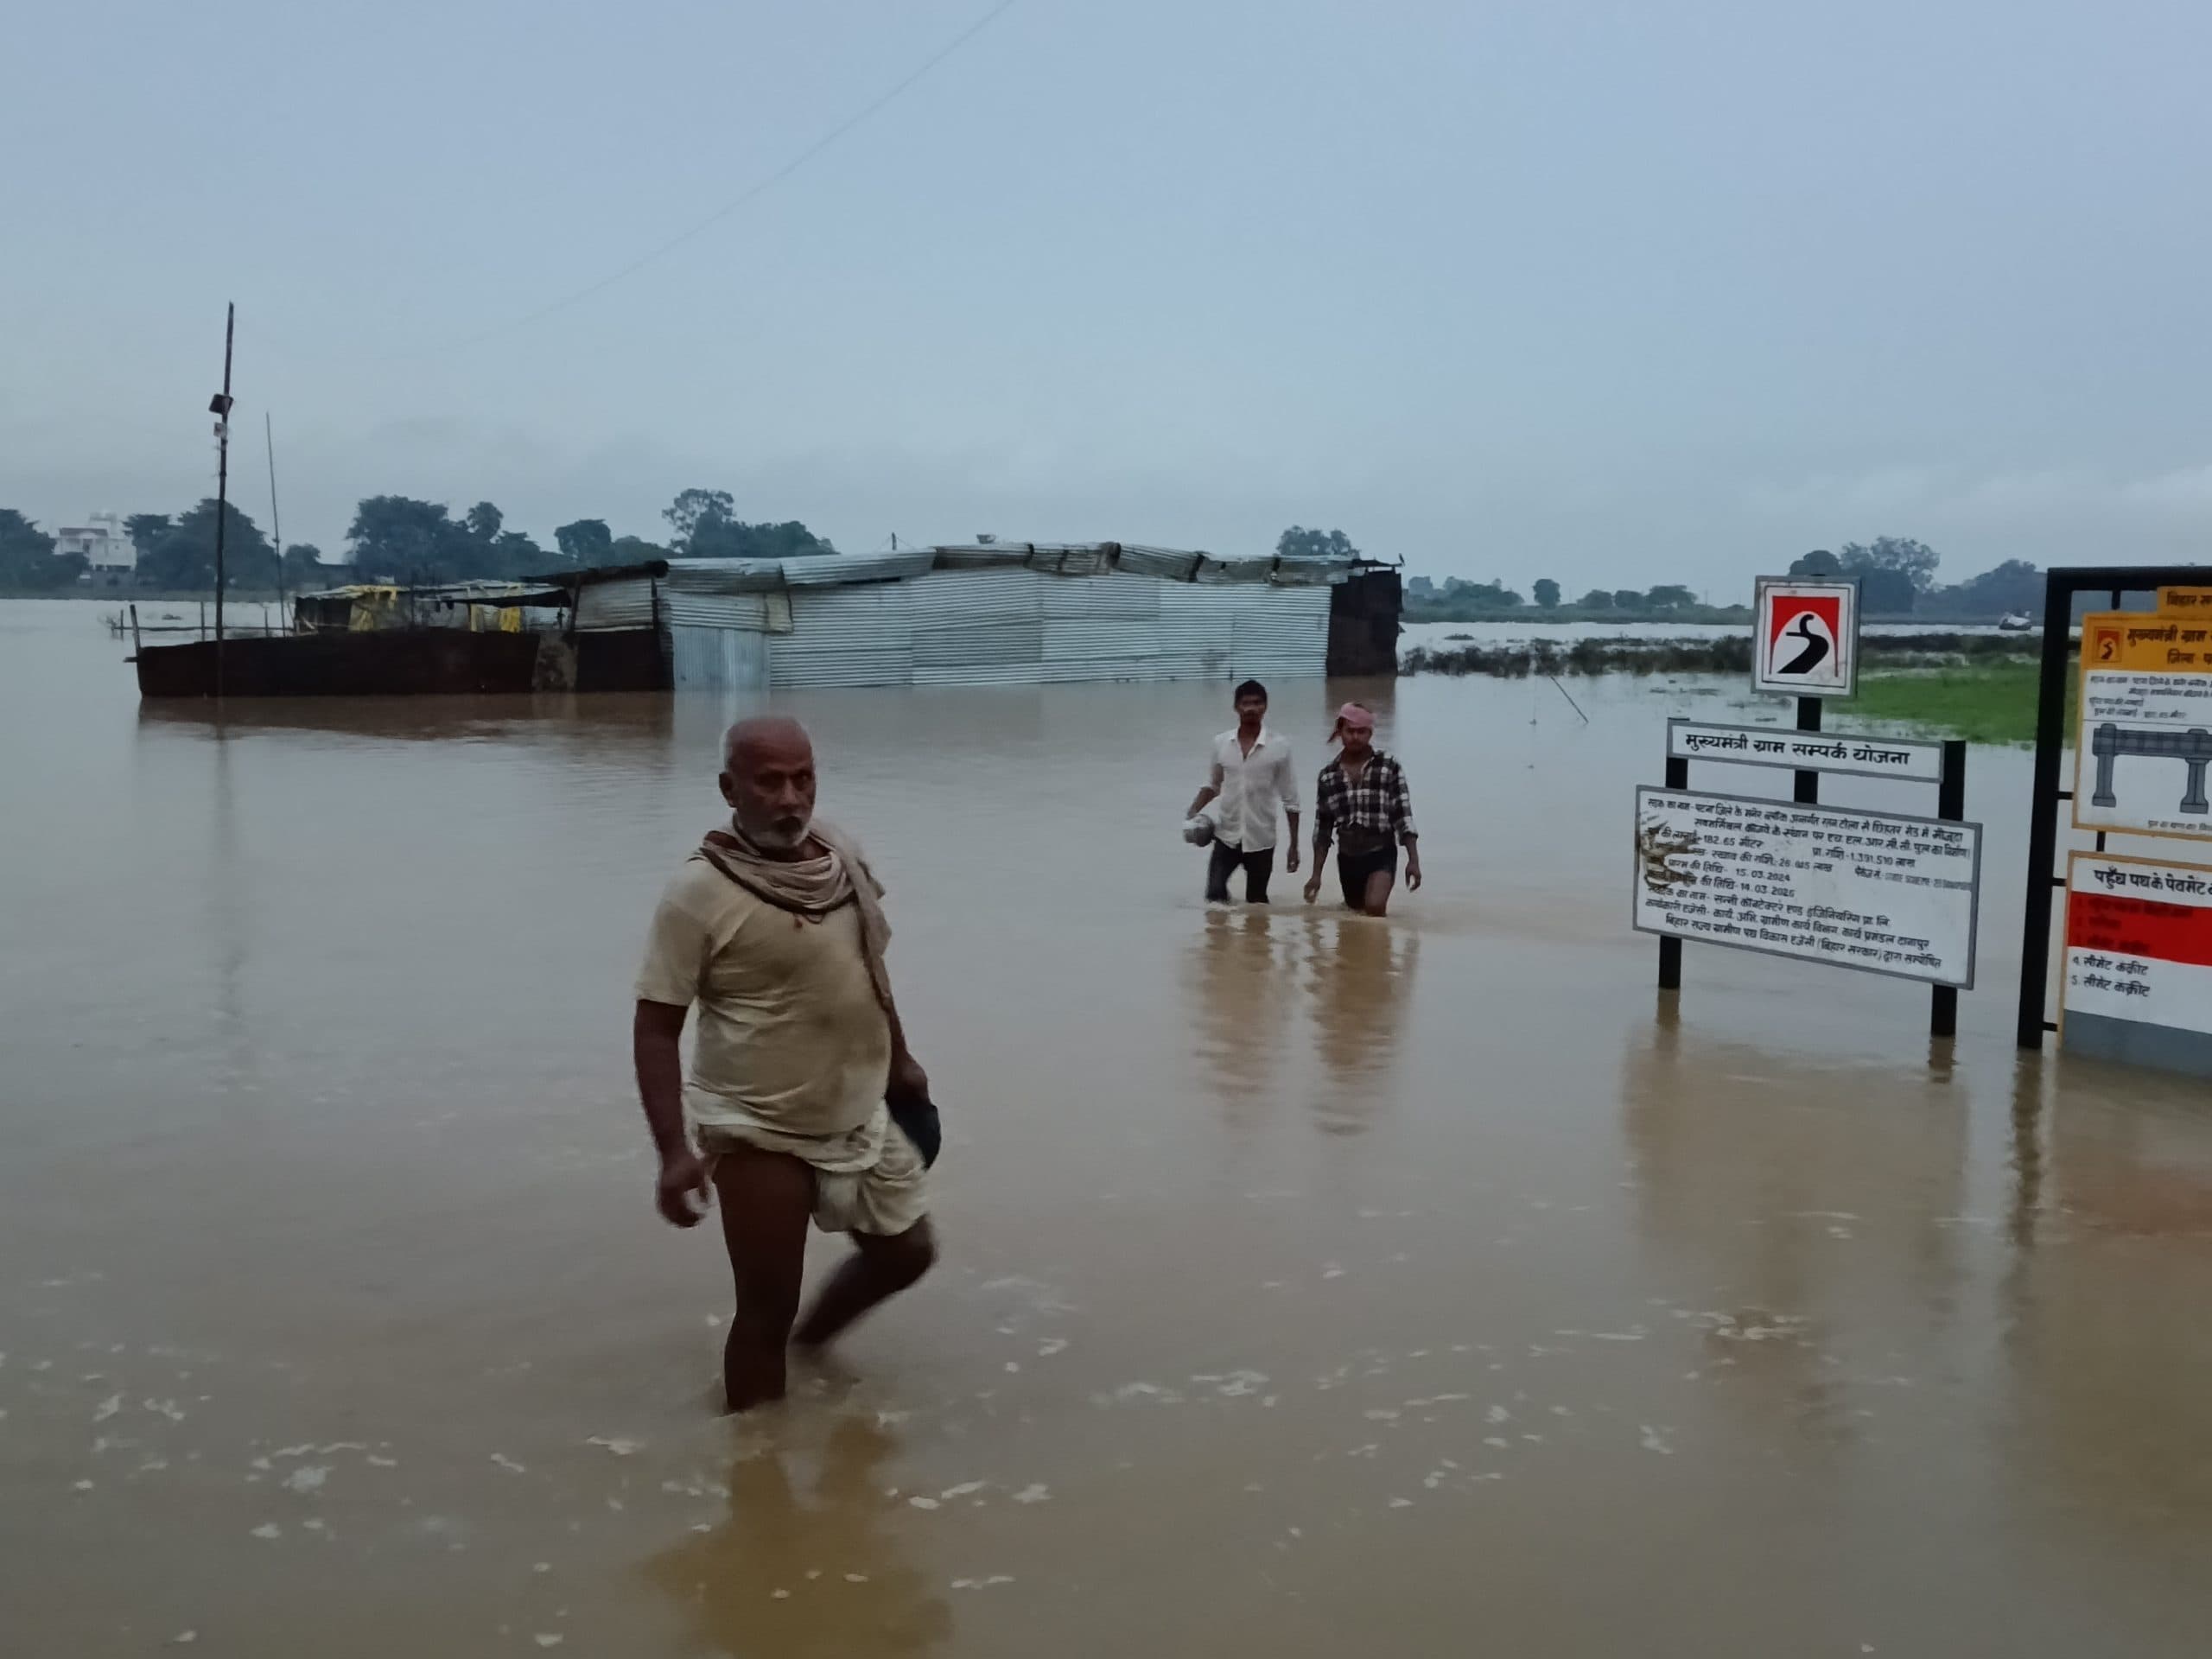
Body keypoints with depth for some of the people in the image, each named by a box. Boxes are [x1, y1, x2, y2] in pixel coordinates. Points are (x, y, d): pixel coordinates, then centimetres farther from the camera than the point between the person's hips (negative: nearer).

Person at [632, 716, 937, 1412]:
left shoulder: (842, 856, -2)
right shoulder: (700, 892, -20)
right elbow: (656, 1028, -18)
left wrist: (900, 1059, 20)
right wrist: (675, 1151, -24)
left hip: (858, 1113, 7)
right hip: (759, 1131, -7)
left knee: (906, 1252, 20)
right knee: (765, 1308, 2)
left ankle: (810, 1342, 45)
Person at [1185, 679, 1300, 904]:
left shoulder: (1279, 746, -9)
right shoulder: (1221, 743, -1)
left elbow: (1290, 800, -3)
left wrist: (1294, 845, -4)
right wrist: (1193, 812, -2)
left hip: (1260, 840, -2)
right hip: (1227, 836, 2)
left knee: (1256, 903, 7)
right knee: (1214, 896, -10)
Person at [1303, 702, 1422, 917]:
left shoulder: (1389, 766, -4)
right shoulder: (1328, 776, 4)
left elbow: (1403, 816, -6)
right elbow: (1322, 829, 9)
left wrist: (1413, 860, -14)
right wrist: (1316, 874, 6)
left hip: (1381, 854, -4)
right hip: (1347, 857, 4)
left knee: (1374, 907, -27)